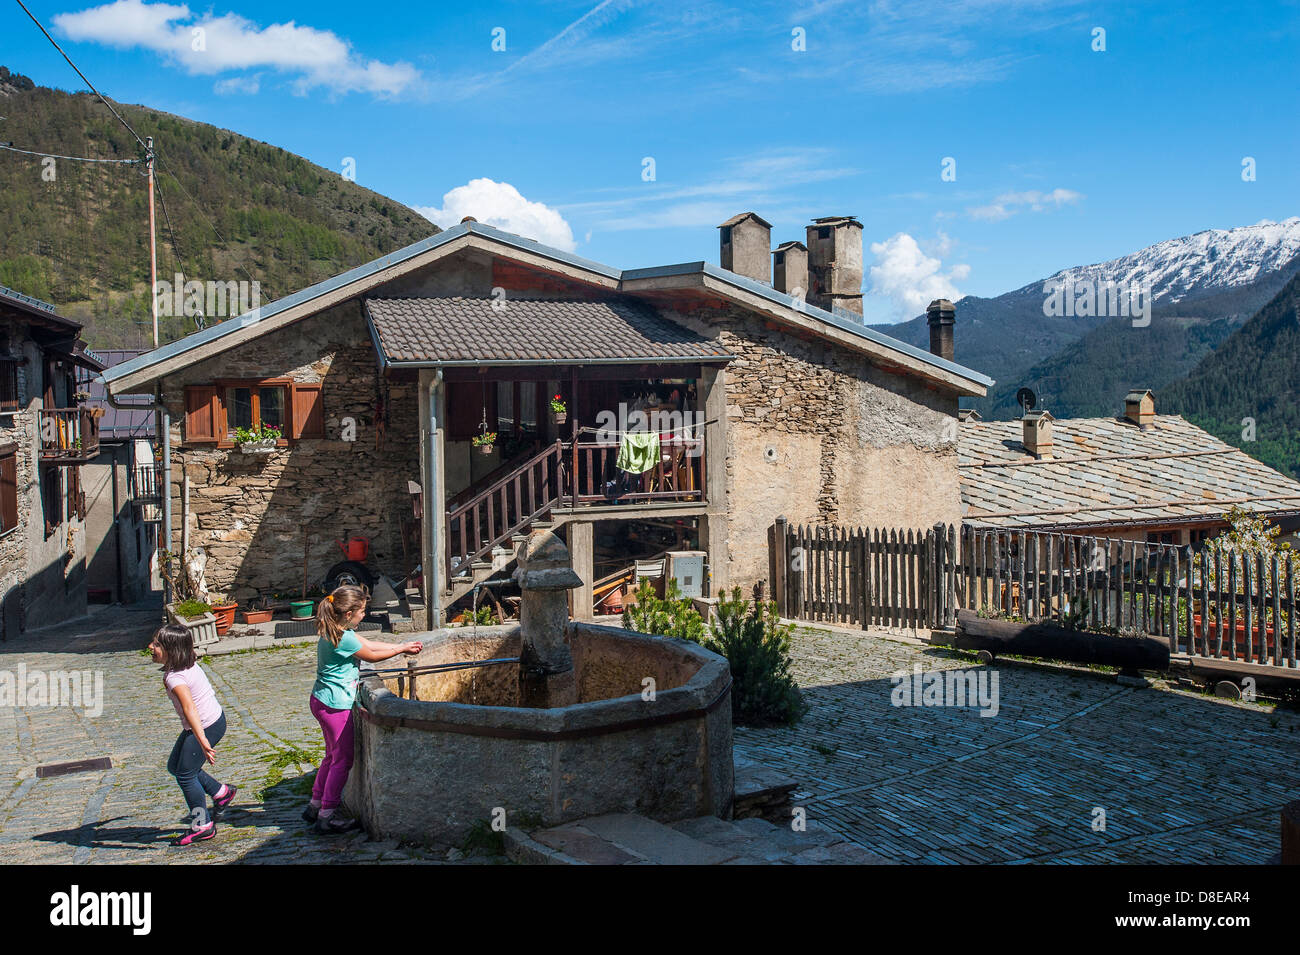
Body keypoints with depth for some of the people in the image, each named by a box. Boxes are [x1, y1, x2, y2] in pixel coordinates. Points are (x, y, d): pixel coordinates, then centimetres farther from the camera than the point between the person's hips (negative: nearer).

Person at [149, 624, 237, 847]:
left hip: (206, 726, -9)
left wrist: (202, 741, -52)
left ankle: (202, 826, 15)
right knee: (175, 766, 19)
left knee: (185, 775, 2)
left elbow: (189, 708, -42)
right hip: (214, 720, 10)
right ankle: (221, 792, 30)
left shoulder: (174, 678, -28)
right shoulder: (188, 664, -1)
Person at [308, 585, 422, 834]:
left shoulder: (335, 631, 7)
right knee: (342, 759, 0)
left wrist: (402, 645, 14)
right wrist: (401, 650, 5)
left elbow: (370, 645, 14)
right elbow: (371, 656, -8)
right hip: (335, 704, -10)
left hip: (322, 701, 10)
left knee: (333, 755, 21)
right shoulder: (344, 638, -23)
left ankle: (315, 805, 31)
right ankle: (327, 817, 6)